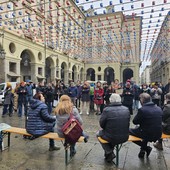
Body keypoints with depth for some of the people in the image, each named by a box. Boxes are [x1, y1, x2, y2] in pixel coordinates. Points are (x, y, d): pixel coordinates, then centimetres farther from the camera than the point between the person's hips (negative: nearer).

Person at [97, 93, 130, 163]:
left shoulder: (106, 110, -18)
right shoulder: (126, 109, -4)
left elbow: (101, 124, -7)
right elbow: (128, 124, 5)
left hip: (111, 137, -4)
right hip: (125, 137, 5)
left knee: (98, 133, 25)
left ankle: (109, 153, 18)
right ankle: (110, 153, 36)